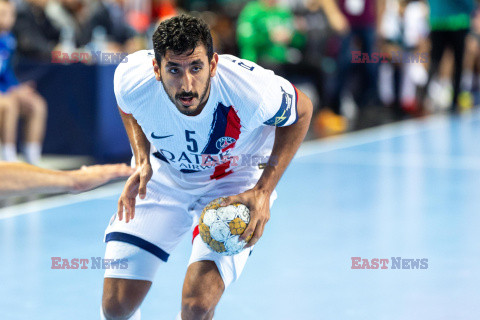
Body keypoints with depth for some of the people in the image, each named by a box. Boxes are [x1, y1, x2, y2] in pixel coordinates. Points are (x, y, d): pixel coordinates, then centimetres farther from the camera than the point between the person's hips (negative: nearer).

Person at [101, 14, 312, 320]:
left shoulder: (252, 91, -36)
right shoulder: (132, 80, -29)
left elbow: (301, 111, -12)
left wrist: (264, 191, -19)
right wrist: (143, 161, -15)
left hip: (235, 180, -2)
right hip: (163, 173, 2)